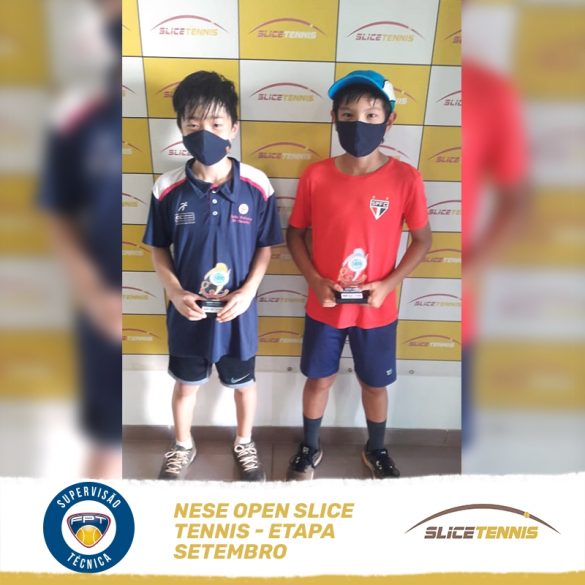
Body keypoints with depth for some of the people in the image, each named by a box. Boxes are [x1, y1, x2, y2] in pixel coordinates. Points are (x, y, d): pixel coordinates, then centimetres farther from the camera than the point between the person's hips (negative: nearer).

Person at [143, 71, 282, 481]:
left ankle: (245, 444, 47)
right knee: (186, 384, 21)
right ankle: (183, 447, 48)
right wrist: (175, 292, -13)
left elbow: (266, 247, -4)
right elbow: (159, 249, 0)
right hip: (187, 311, 1)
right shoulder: (168, 188, -11)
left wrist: (248, 291, -15)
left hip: (238, 311, 0)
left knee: (243, 382, 20)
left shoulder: (257, 185, -13)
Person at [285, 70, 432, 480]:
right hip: (324, 306, 1)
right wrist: (314, 280, -13)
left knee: (375, 384, 18)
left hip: (377, 310, 0)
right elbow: (295, 234, 1)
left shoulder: (406, 179, -12)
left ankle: (376, 451, 46)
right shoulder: (315, 176, -9)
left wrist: (388, 284, -14)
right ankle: (310, 448, 43)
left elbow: (422, 239, -2)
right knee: (319, 380, 17)